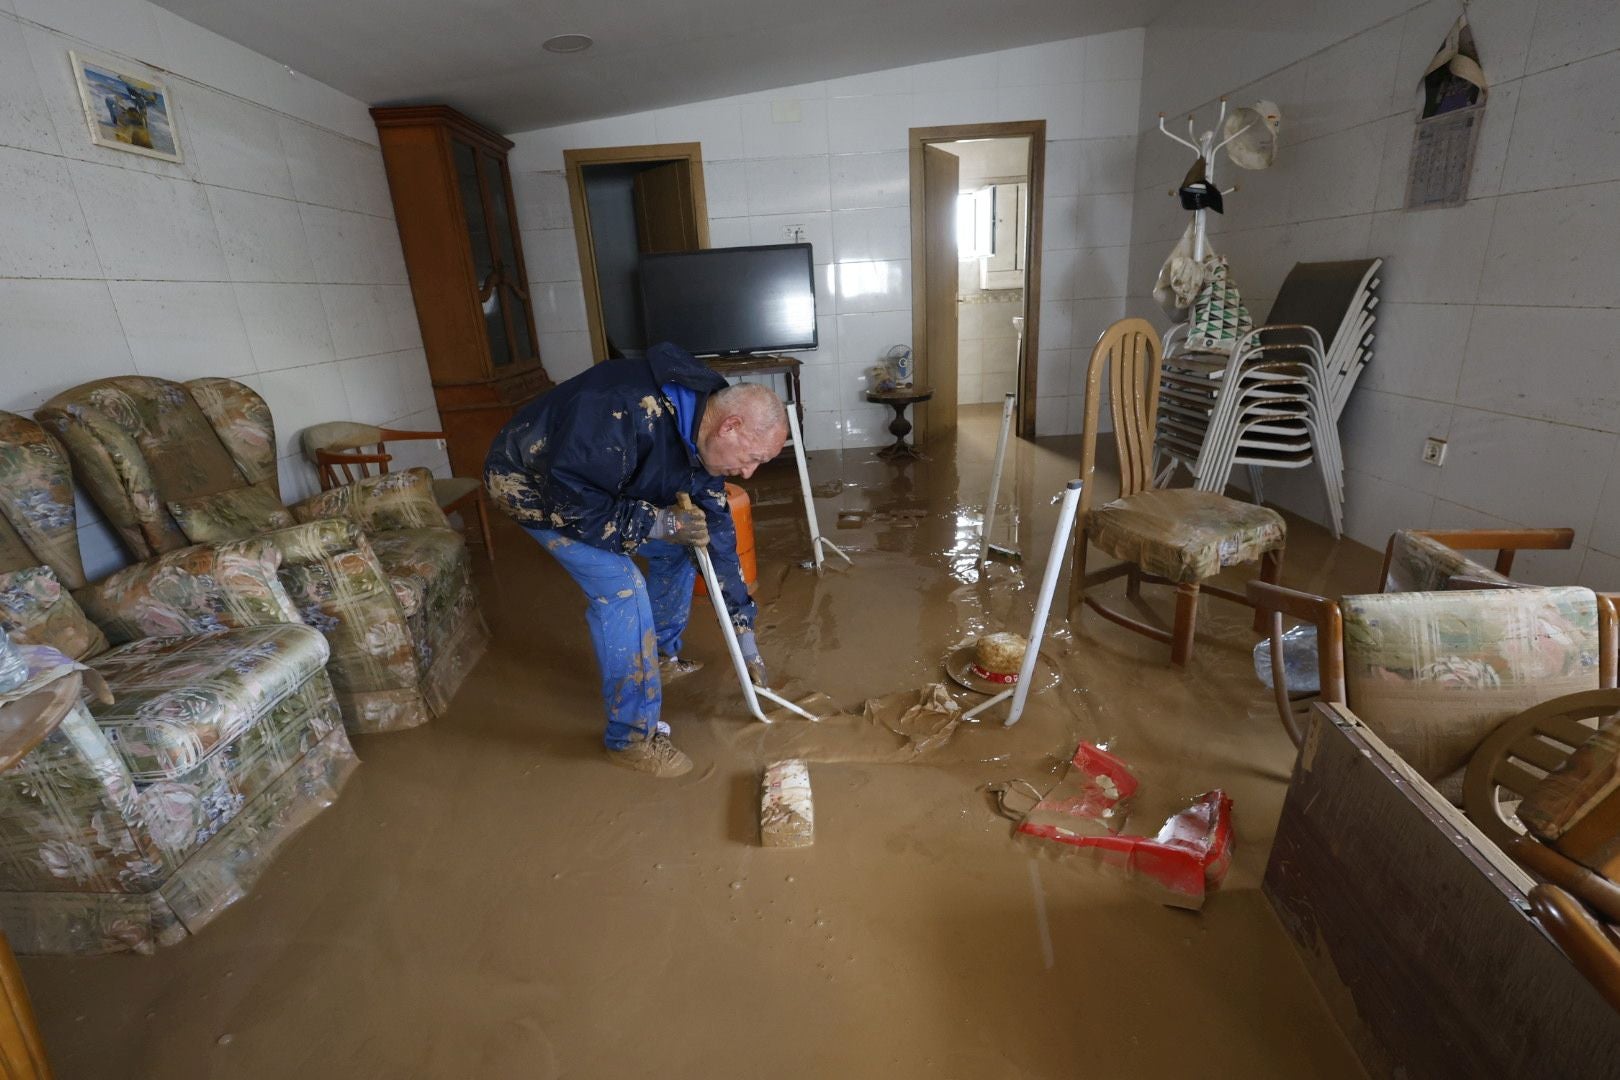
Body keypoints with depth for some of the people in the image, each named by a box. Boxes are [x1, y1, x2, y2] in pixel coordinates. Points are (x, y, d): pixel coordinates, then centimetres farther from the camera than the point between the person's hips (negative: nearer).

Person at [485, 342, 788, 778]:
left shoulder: (701, 434, -11)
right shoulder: (629, 412, -39)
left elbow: (717, 535, -5)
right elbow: (569, 503, -35)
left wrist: (745, 633, -2)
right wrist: (656, 523, -29)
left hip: (600, 481, 8)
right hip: (530, 482, -8)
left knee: (675, 549, 6)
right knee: (620, 587, -20)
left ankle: (662, 656, 28)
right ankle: (630, 737, -5)